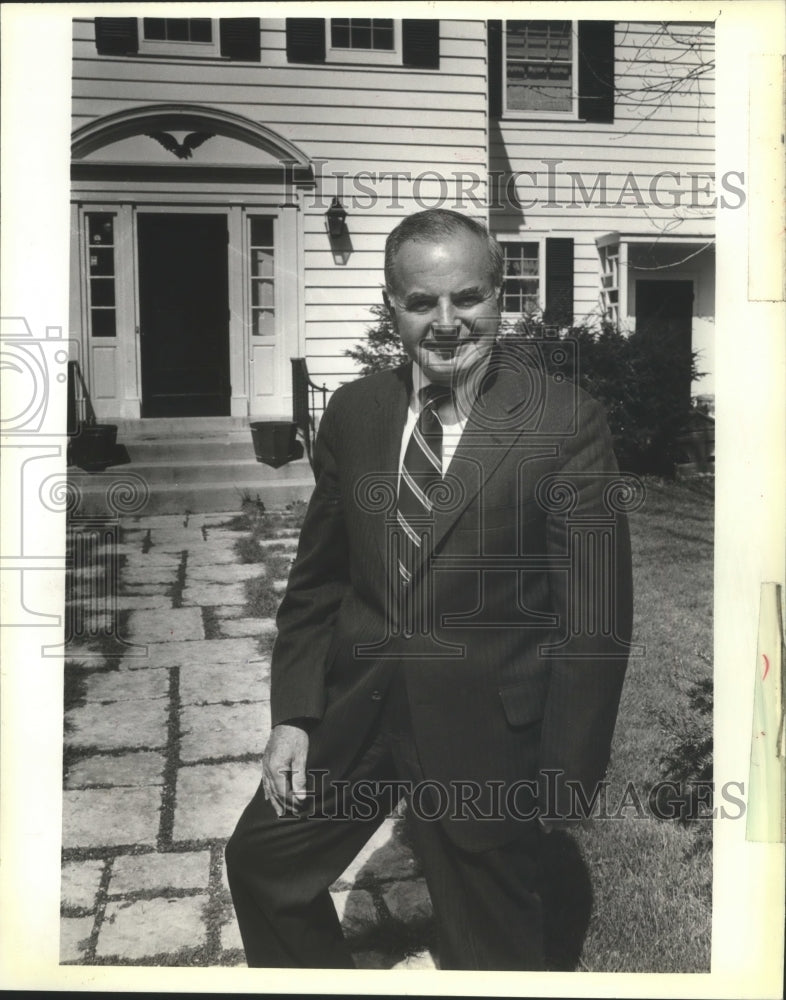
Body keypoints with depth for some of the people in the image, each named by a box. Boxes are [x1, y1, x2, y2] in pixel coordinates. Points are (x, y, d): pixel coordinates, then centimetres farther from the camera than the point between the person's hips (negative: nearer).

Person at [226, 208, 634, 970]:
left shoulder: (566, 423, -13)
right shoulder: (354, 411, 2)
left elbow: (595, 616, -12)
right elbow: (318, 574, 8)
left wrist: (566, 778, -11)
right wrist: (292, 713, 3)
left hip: (484, 728, -5)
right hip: (355, 707, 5)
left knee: (490, 947, 14)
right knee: (261, 858, 21)